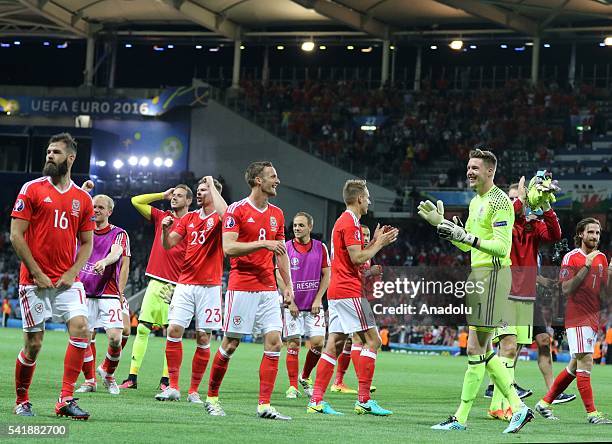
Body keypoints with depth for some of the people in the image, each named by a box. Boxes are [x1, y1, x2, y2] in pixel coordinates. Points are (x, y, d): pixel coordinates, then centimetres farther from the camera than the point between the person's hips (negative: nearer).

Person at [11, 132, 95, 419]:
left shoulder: (82, 199, 8)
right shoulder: (32, 189, -1)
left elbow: (86, 243, 14)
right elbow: (16, 235, -5)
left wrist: (72, 273, -2)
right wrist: (37, 273, -10)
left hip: (67, 281, 3)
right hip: (35, 281, -3)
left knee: (81, 328, -15)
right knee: (33, 344, 0)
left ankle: (65, 400, -10)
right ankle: (21, 402, 20)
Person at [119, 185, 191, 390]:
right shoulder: (161, 217, 12)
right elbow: (136, 201, 16)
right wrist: (162, 195, 11)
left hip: (176, 286, -4)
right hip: (156, 282, 4)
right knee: (142, 328, -1)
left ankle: (166, 380, 3)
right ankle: (132, 377, 0)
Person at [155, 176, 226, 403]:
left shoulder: (218, 219, -2)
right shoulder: (189, 218, 13)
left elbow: (224, 213, -28)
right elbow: (168, 244, 11)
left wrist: (212, 184, -16)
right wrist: (166, 229, -11)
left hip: (209, 286, -4)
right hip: (185, 284, 4)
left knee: (203, 337, -1)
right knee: (174, 329, -6)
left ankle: (194, 391, 7)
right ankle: (173, 387, 1)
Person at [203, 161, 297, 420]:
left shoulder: (277, 214, 14)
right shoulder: (237, 210, -5)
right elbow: (228, 248, -14)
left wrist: (288, 287, 13)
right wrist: (263, 243, -21)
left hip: (268, 289, 6)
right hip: (241, 288, -6)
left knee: (274, 342, -6)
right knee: (230, 344, -1)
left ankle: (264, 406, -6)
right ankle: (212, 397, 16)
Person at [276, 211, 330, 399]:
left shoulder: (320, 247, 3)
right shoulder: (286, 247, -1)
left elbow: (326, 275, 6)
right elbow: (280, 277, 0)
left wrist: (318, 299, -3)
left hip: (313, 306, 1)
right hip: (292, 305, -1)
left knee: (318, 342, -8)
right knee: (293, 345, -3)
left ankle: (305, 377, 15)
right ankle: (293, 386, 4)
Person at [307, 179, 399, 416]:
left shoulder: (343, 221, 20)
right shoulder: (351, 223, -12)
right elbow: (357, 258, -18)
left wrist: (375, 241, 19)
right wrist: (379, 244, -7)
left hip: (337, 290, 10)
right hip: (349, 292, -10)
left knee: (334, 344, 6)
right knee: (372, 340, -7)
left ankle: (316, 400, 2)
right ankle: (364, 400, -9)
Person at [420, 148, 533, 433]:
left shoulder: (499, 201, -11)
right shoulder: (475, 202, 19)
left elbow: (502, 246, -18)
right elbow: (467, 245, 26)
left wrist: (466, 237, -24)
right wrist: (441, 223, 16)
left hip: (492, 274, -10)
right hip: (477, 275, 10)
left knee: (475, 349, -7)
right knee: (483, 351, 10)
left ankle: (461, 417, -5)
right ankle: (518, 408, 13)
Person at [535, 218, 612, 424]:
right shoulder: (571, 257, -5)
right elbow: (566, 289, -14)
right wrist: (586, 267, -18)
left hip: (593, 319, 7)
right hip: (577, 318, -7)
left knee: (574, 366, 11)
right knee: (585, 363, -13)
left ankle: (545, 403, 21)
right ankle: (592, 413, -14)